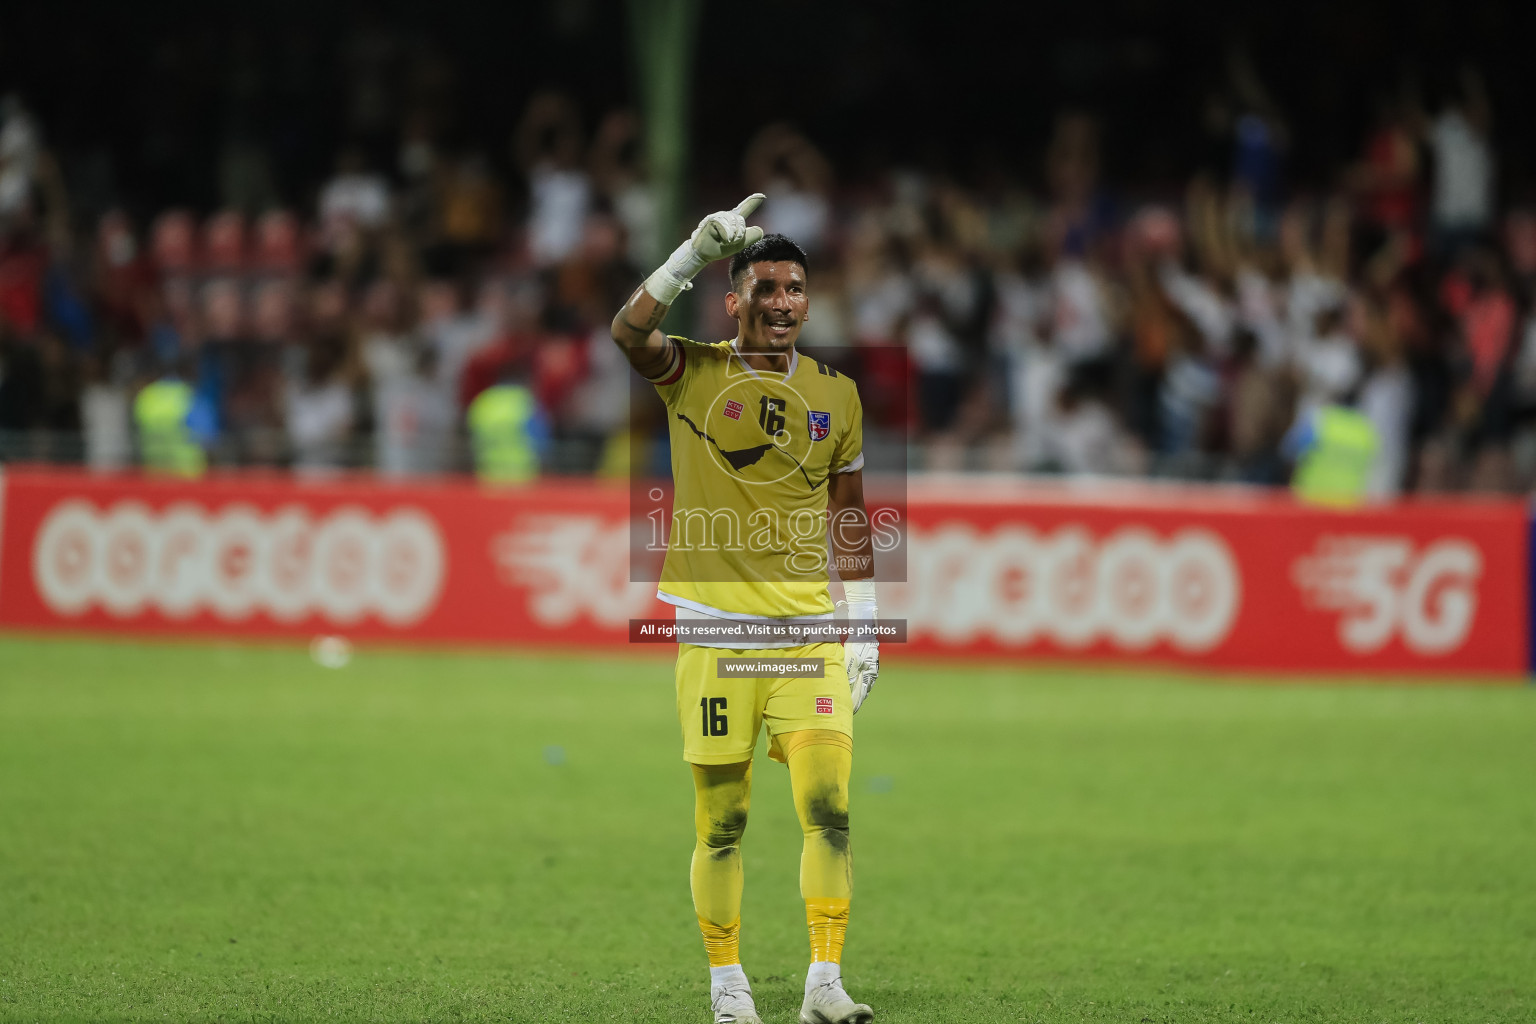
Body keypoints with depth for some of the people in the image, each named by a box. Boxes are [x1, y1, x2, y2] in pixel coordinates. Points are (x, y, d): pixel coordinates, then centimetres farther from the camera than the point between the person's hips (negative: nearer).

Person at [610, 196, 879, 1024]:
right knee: (721, 823, 2)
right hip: (715, 628, -2)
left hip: (807, 630, 2)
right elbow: (629, 335, -20)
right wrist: (694, 254, -29)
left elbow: (848, 514, 16)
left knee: (829, 810, -9)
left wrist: (863, 623, 12)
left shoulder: (835, 394, 10)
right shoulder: (693, 375, 1)